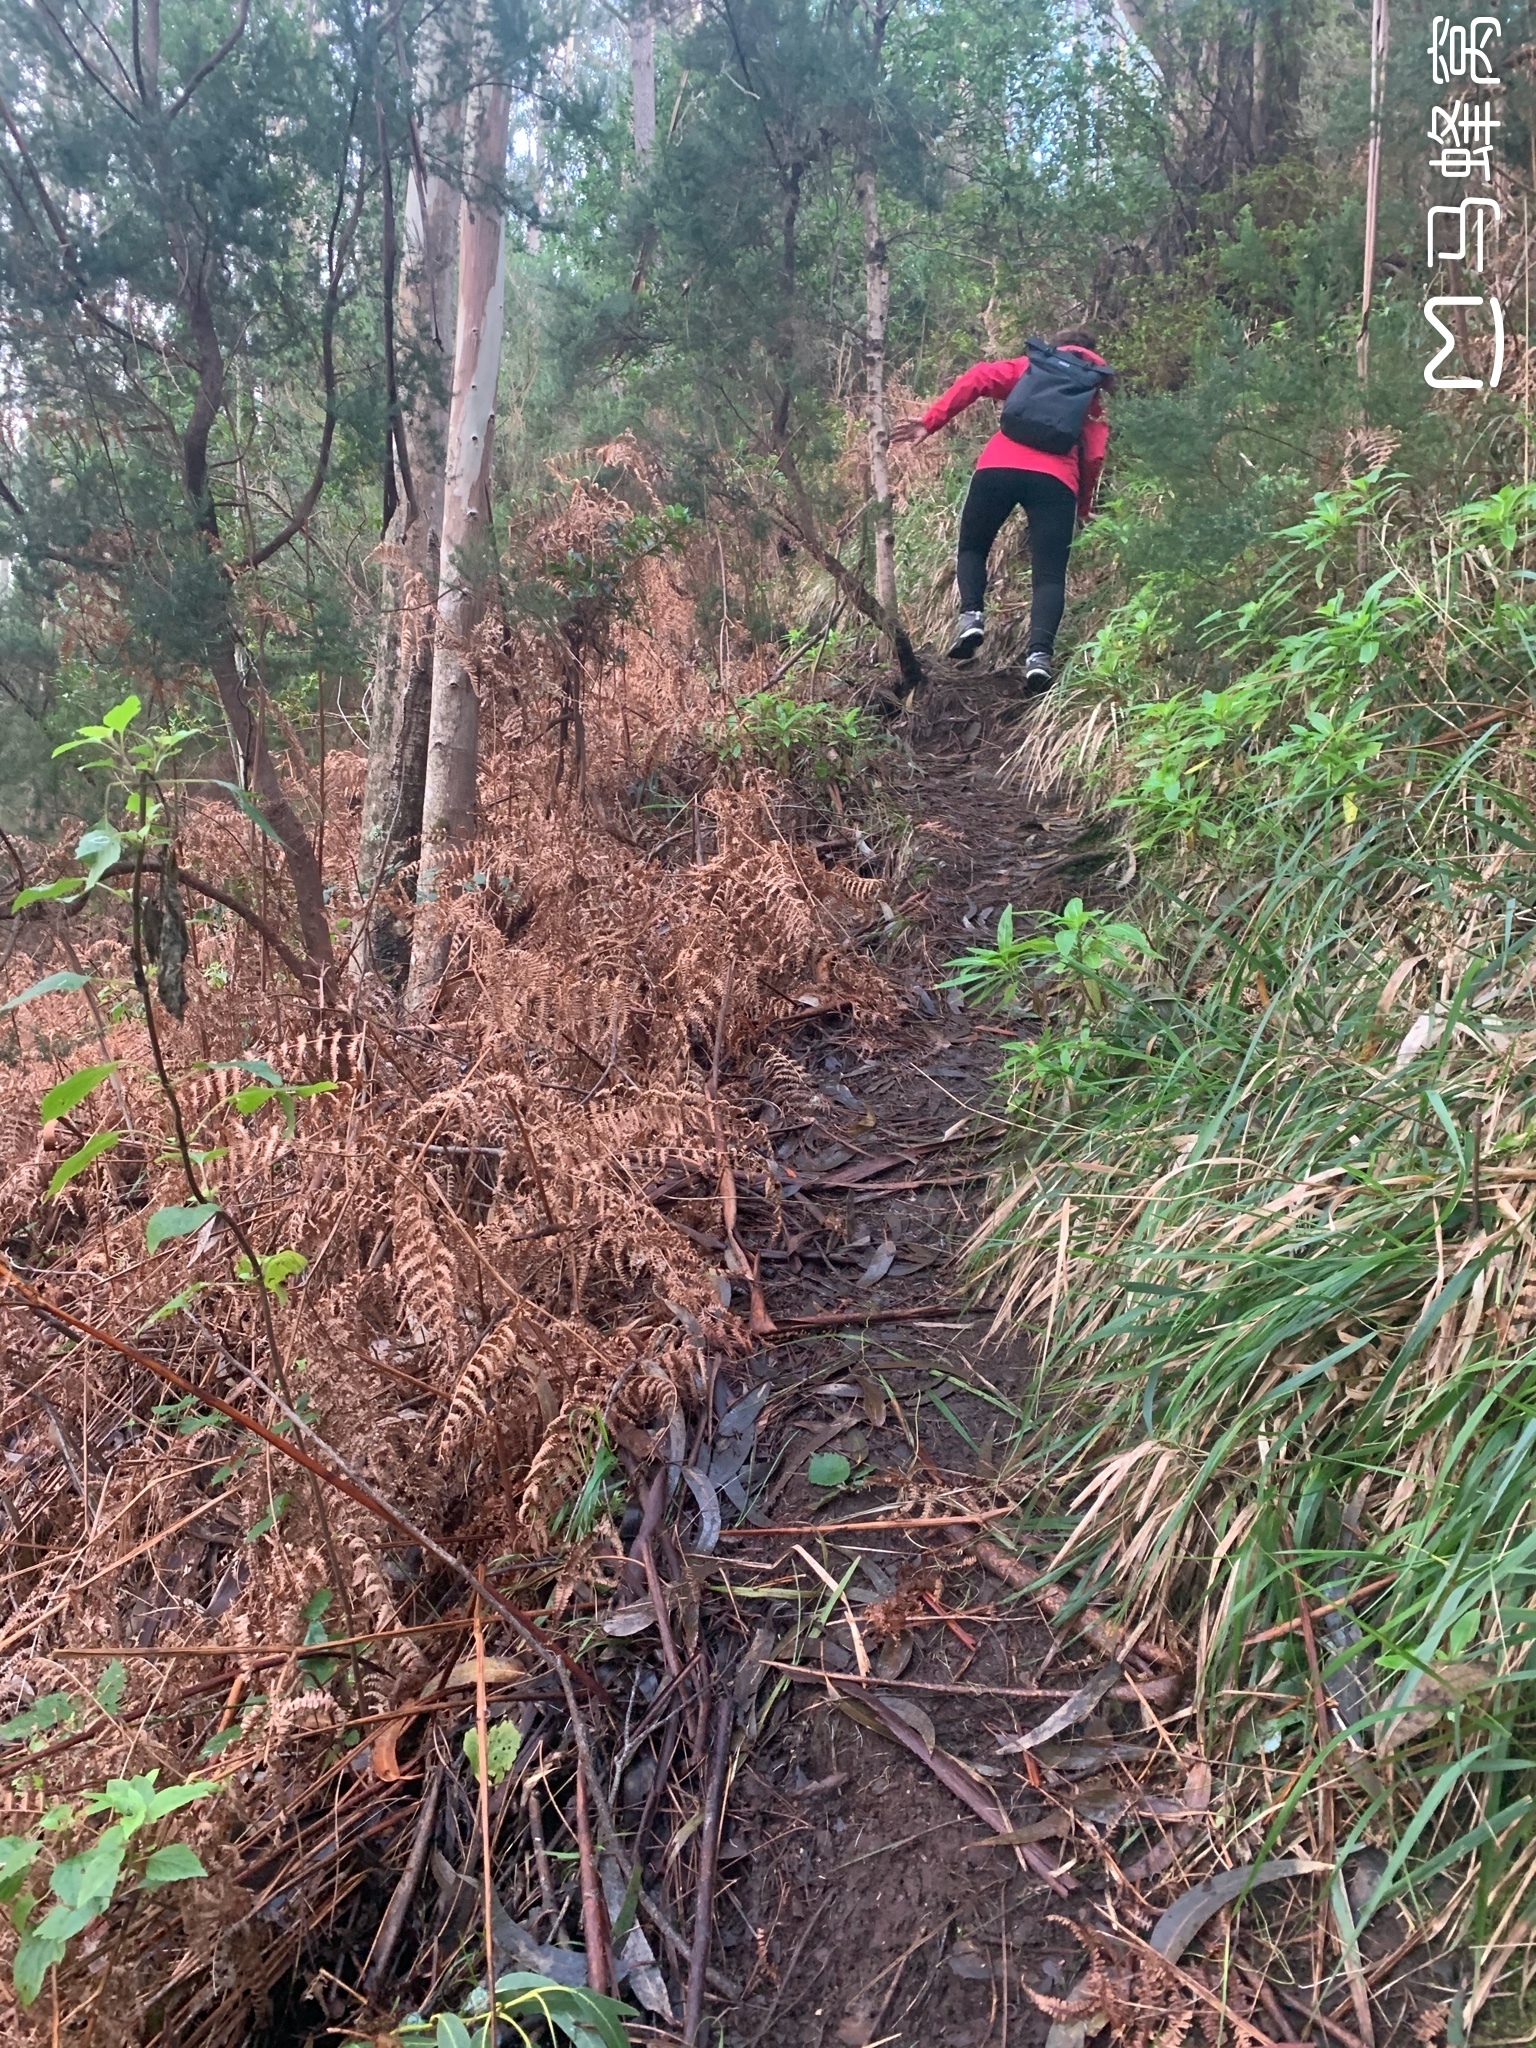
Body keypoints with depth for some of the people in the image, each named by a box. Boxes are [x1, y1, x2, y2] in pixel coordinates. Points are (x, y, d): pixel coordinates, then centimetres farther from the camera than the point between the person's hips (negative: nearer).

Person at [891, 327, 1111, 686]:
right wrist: (1083, 506, 25)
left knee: (972, 548, 19)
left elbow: (978, 378, 10)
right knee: (1050, 575, 1)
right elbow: (1093, 457, 13)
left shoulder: (1030, 367, 27)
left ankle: (972, 614, -6)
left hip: (999, 467, 0)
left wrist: (930, 422, 8)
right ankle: (1039, 652, -23)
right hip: (1056, 479, 0)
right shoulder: (1094, 399, 28)